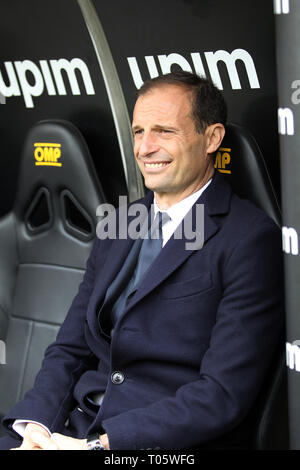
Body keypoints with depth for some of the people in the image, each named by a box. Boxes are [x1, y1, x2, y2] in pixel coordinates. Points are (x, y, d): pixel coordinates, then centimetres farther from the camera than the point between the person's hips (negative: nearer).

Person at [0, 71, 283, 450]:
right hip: (76, 427, 5)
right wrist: (36, 424, -6)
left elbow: (225, 393, -13)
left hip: (166, 444, -5)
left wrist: (98, 444, -18)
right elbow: (69, 348, 13)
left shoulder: (250, 238, -7)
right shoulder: (116, 226, 14)